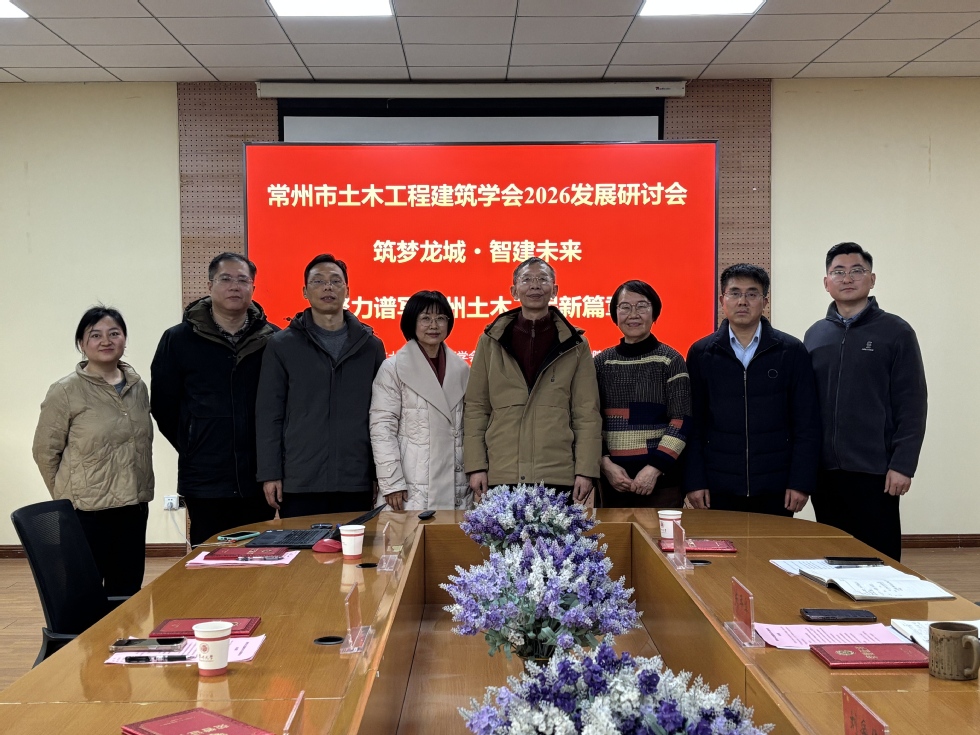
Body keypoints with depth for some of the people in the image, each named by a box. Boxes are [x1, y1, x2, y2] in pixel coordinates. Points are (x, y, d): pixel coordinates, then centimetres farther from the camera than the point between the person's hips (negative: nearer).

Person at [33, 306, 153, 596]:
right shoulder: (65, 392, -7)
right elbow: (46, 452, -2)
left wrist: (142, 493, 13)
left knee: (127, 594, 11)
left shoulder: (138, 387, 8)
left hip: (133, 510, 5)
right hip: (87, 514, -5)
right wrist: (69, 497, 2)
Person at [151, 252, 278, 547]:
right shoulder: (178, 340, 1)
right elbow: (162, 406, 7)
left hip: (258, 481, 1)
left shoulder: (272, 340, 2)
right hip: (205, 481, -1)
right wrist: (191, 448, 7)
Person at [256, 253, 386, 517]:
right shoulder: (282, 345, 4)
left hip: (357, 483, 1)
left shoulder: (370, 345, 8)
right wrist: (270, 474, -3)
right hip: (299, 483, -1)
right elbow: (269, 414, 2)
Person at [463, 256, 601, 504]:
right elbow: (475, 407, 8)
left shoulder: (575, 346, 8)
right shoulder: (491, 342, 9)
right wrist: (475, 466, 0)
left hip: (558, 476, 0)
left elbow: (587, 412, 5)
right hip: (500, 475, 1)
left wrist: (585, 471, -2)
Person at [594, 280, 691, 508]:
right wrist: (605, 463, -6)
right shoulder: (601, 363, 7)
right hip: (613, 477, 2)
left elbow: (681, 421, -5)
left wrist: (655, 467, -14)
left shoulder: (671, 361, -1)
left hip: (662, 479, -2)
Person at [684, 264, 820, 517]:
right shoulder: (701, 353, 5)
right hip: (718, 490, 0)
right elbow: (692, 424, 4)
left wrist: (801, 482, -5)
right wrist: (694, 481, -2)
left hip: (775, 488, 0)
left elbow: (807, 423, 1)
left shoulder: (791, 351, 3)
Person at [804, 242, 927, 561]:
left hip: (874, 471, -4)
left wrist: (902, 465, -12)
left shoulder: (895, 332, -1)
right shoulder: (815, 334, 10)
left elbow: (911, 405, -5)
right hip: (823, 470, 4)